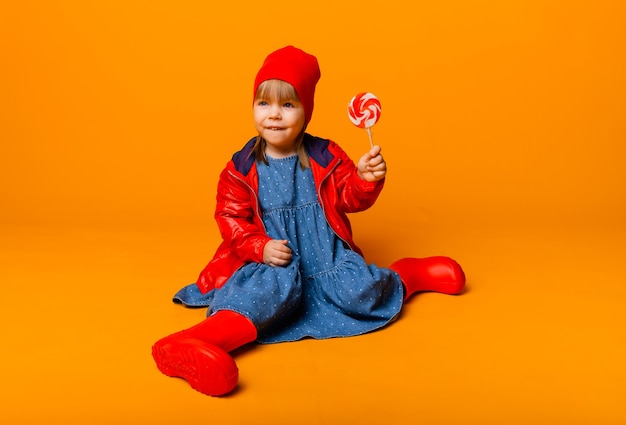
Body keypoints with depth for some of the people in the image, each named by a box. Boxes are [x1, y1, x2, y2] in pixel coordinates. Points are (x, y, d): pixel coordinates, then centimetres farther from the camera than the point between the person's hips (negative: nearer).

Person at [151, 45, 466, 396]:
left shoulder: (326, 156, 2)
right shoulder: (241, 168, -1)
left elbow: (350, 198, 4)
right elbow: (231, 217, -2)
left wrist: (365, 179, -19)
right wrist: (260, 248, -18)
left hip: (327, 257, 2)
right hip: (273, 264, -1)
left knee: (362, 293, -20)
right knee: (271, 287, -34)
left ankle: (408, 275, 13)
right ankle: (203, 341, -54)